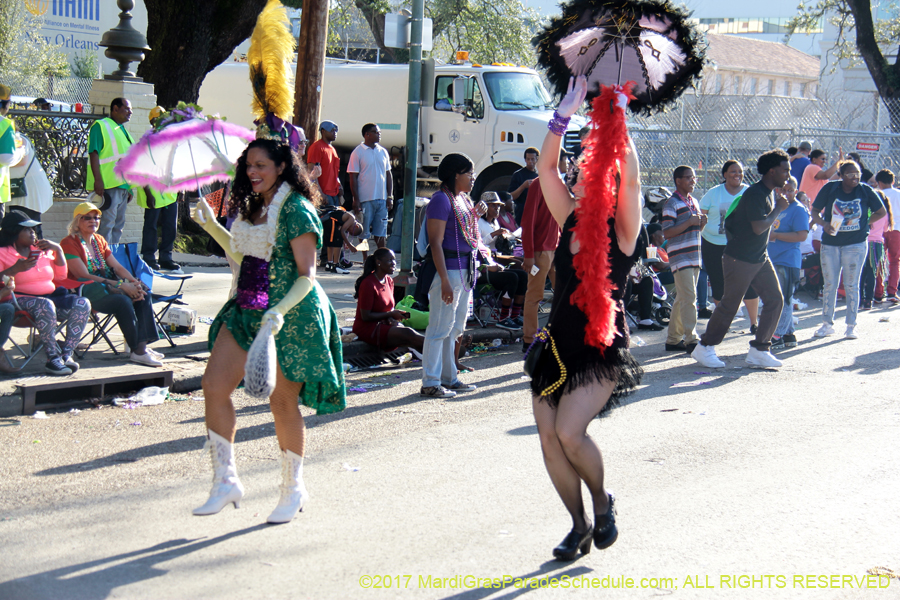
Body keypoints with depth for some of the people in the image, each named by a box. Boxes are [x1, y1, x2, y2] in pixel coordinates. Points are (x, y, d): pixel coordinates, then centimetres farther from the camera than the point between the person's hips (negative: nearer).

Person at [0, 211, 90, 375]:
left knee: (82, 304, -16)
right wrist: (16, 269, -23)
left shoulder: (41, 249, 18)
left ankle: (66, 354, -21)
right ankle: (53, 358, -32)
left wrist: (58, 250, 9)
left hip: (50, 296, 7)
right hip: (21, 299, -7)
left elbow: (61, 275, 20)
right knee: (45, 305, -39)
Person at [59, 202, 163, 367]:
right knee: (122, 300, -31)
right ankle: (136, 351, -22)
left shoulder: (99, 240, 18)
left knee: (143, 292, -15)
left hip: (105, 286, 8)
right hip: (83, 292, -8)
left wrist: (134, 282, -10)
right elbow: (84, 276, -18)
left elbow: (117, 267, 12)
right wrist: (121, 285, -24)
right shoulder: (69, 243, -8)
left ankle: (142, 345, -21)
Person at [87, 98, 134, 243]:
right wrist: (98, 180, -23)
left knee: (118, 225, 10)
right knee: (106, 224, -10)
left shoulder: (123, 130, 21)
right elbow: (94, 154, -13)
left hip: (123, 186, 9)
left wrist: (130, 188, 22)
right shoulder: (100, 126, -4)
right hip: (108, 186, -9)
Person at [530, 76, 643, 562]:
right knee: (549, 437, 2)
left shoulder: (621, 232, -5)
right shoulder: (570, 223, 7)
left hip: (602, 351, -5)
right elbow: (546, 168, 2)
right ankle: (580, 524, 21)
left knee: (570, 432, -19)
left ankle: (602, 503, 10)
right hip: (559, 345, 6)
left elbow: (631, 179, -20)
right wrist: (565, 113, -5)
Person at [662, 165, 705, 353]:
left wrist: (702, 223, 3)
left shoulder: (694, 202, 18)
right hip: (680, 258, -8)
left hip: (694, 257, 8)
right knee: (689, 298, -14)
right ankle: (691, 340, -15)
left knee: (682, 299, 10)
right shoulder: (672, 204, -9)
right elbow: (667, 232, -16)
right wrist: (690, 222, -19)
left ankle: (673, 339, 16)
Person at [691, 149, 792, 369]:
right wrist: (778, 209, -17)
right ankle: (704, 348, 13)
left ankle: (758, 351, 7)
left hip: (760, 258, 9)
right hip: (740, 259, -9)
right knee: (729, 305, -1)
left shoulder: (771, 192, 9)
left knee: (775, 299, 1)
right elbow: (758, 227, -28)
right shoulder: (755, 194, -21)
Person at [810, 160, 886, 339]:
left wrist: (863, 223, 2)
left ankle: (851, 326, 8)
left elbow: (881, 212, 9)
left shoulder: (866, 191, -3)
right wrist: (824, 224, -18)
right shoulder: (830, 189, -4)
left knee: (851, 285, 1)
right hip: (830, 243, 1)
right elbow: (815, 212, 0)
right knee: (830, 284, 6)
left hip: (856, 244, -1)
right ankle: (827, 323, 15)